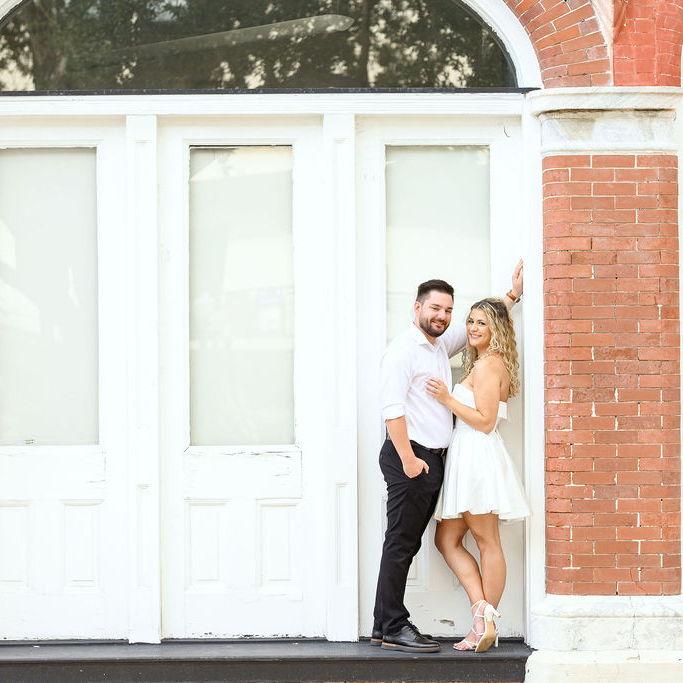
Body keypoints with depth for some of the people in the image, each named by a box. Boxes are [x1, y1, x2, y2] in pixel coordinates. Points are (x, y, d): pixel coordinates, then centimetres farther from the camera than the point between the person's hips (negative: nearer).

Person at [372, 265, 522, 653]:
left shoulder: (441, 345, 18)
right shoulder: (404, 349, -8)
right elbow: (392, 408, -16)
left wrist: (513, 294, 33)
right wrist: (408, 458, -20)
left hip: (434, 458, 9)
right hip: (410, 456, -9)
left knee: (408, 545, 8)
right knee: (401, 544, -7)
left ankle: (385, 627, 11)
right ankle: (393, 629, -6)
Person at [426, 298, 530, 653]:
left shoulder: (487, 365, -11)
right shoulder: (487, 363, 19)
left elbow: (485, 422, -16)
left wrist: (448, 400, -14)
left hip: (478, 458, -10)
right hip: (466, 458, 10)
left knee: (487, 541, -5)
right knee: (446, 540, 7)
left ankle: (486, 622, -3)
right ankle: (482, 611, 1)